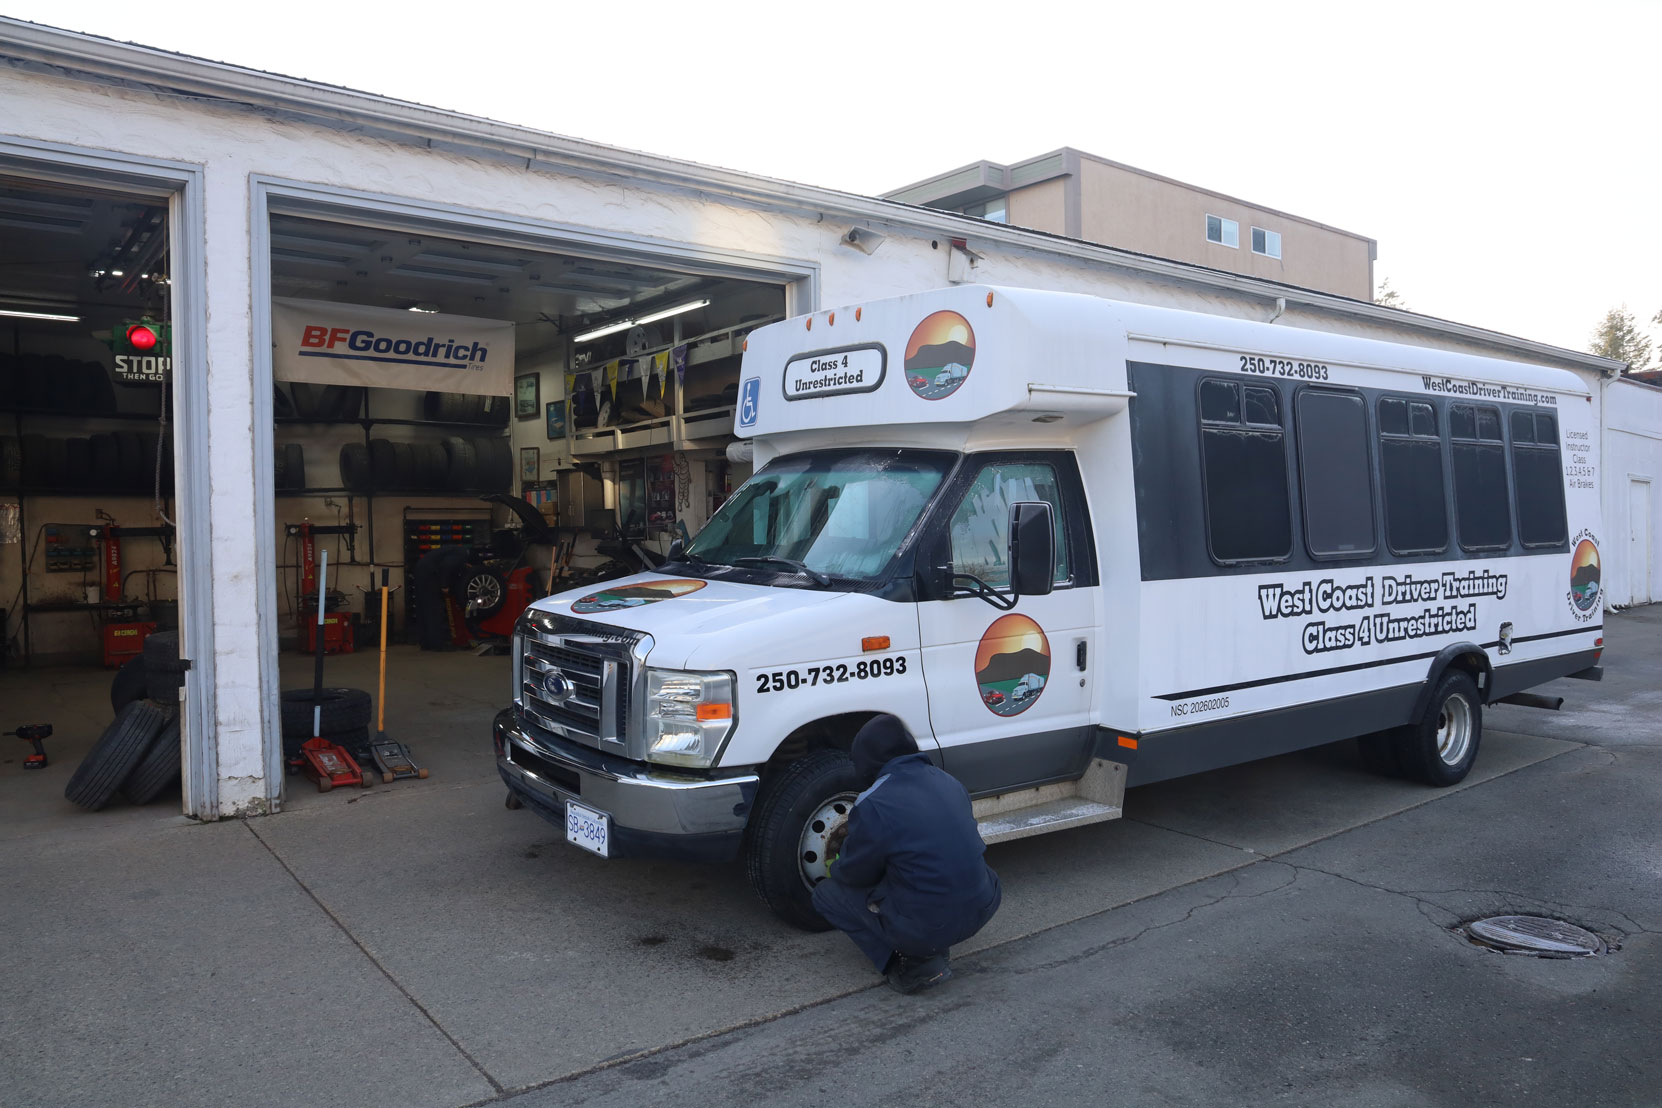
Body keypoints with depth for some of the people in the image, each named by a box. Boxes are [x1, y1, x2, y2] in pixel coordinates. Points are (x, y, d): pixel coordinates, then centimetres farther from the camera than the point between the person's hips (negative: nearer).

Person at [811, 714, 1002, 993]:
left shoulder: (874, 806, -16)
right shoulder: (947, 781, 5)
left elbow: (854, 874, -1)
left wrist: (837, 866, 24)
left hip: (926, 926, -7)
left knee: (826, 894, 12)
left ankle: (914, 963, 2)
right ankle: (931, 950, 16)